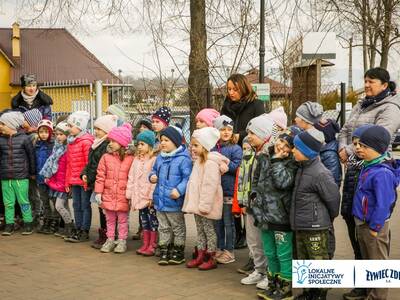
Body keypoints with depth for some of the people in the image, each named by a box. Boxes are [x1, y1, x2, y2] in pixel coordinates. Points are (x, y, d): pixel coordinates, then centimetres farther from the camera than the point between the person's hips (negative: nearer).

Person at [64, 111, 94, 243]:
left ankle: (84, 232, 7)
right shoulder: (71, 142, 14)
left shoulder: (86, 142, -13)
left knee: (85, 205, 1)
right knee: (76, 205, 13)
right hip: (74, 180, 8)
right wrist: (67, 180, 15)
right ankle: (78, 229, 22)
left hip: (84, 181, -8)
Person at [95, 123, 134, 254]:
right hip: (108, 195, 2)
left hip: (123, 196, -2)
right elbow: (100, 176, 1)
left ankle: (122, 241, 20)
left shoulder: (130, 159, -6)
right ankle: (110, 240, 25)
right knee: (110, 220, 14)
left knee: (122, 220, 9)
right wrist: (98, 192, -3)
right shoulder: (106, 157, 0)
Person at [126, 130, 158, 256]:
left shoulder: (154, 160, -11)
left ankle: (152, 246, 8)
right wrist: (129, 194, 8)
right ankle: (145, 244, 21)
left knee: (152, 220, 2)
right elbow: (131, 177, 12)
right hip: (139, 196, 7)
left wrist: (152, 197, -19)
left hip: (149, 198, -7)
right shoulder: (137, 160, 12)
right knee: (144, 221, 14)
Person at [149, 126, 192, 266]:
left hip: (174, 201, -7)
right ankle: (164, 251, 25)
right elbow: (155, 170, 23)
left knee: (178, 227, 10)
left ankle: (178, 252, 21)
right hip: (160, 200, 7)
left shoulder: (183, 159, -15)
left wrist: (179, 189, -29)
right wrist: (152, 176, 1)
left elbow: (187, 178, -18)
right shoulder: (160, 158, 8)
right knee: (163, 227, 16)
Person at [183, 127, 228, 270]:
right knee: (200, 230, 14)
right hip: (197, 204, 9)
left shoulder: (210, 163, -19)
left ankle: (211, 258, 8)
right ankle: (200, 256, 22)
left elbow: (209, 186, -24)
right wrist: (196, 204, 18)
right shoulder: (199, 161, 13)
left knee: (209, 230, 0)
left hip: (205, 205, -9)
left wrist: (205, 205, -25)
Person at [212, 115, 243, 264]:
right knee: (217, 222, 14)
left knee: (228, 222, 4)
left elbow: (235, 166, -15)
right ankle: (219, 248, 26)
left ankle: (229, 251, 13)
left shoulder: (236, 149, -6)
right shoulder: (213, 148, 6)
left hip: (228, 191, -5)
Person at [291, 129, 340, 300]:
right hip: (300, 226, 9)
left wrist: (331, 217, 3)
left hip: (315, 227, -9)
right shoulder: (302, 168, 8)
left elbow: (333, 198, -12)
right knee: (303, 261, 18)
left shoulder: (320, 174, -20)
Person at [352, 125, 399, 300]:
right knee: (368, 262, 22)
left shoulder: (382, 173, -26)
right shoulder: (369, 166, 5)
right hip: (362, 224, 10)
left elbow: (383, 204, -26)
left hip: (373, 226, -10)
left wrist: (375, 227, -20)